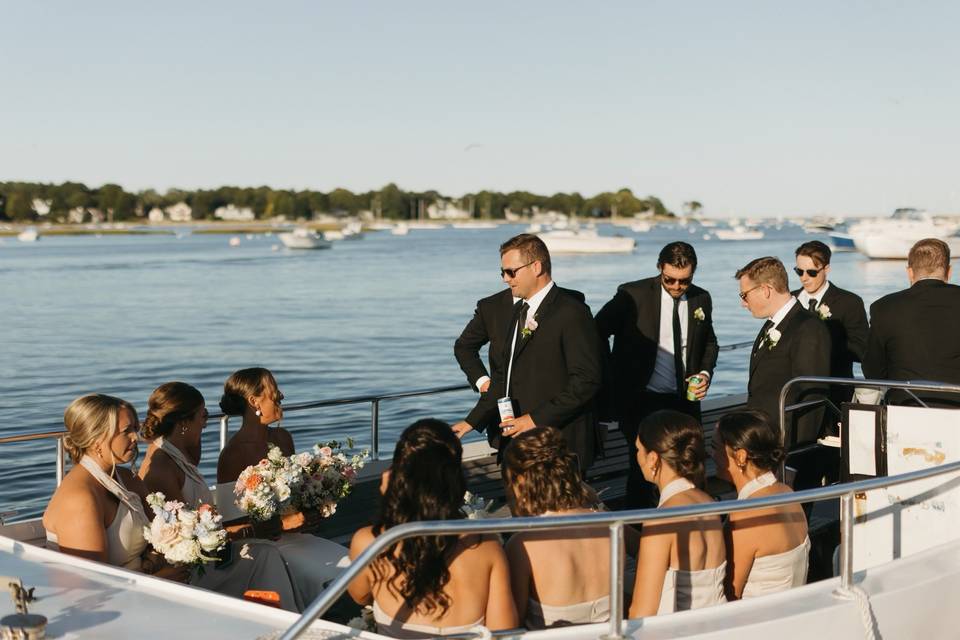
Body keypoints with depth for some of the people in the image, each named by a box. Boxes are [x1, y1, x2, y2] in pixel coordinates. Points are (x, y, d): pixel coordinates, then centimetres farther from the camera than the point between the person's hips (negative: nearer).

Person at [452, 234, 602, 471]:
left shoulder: (572, 313, -11)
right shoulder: (516, 313, 18)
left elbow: (586, 380, -16)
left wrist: (536, 419, -18)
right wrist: (473, 421, 12)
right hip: (518, 443, 8)